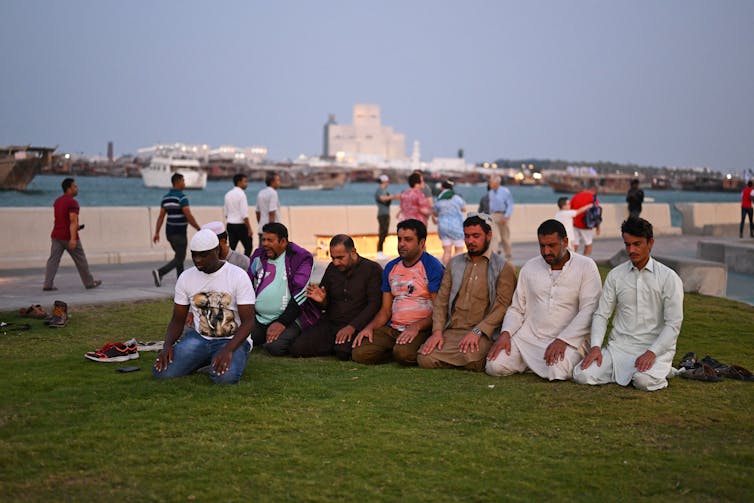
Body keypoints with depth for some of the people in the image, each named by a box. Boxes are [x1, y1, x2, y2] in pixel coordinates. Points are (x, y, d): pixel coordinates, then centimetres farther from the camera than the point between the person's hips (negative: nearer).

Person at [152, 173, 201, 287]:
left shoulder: (165, 197, 9)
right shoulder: (182, 197, -15)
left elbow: (161, 216, 8)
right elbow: (188, 216, -19)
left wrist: (157, 233, 7)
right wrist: (199, 229, -11)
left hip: (169, 232, 8)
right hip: (179, 233, -8)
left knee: (179, 256, 18)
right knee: (179, 259, -3)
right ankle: (159, 272, -20)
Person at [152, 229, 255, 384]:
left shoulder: (238, 276, -11)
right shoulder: (185, 278, 1)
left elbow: (248, 321, -14)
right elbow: (177, 320, 7)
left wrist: (228, 349, -30)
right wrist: (167, 345, -14)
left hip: (232, 340, -3)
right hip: (198, 337, 4)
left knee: (225, 376, -35)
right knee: (161, 371, -19)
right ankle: (206, 360, 8)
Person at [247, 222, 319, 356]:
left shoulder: (300, 258, -5)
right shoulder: (259, 255, 13)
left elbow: (300, 295, -12)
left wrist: (282, 323, -17)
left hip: (289, 316, -6)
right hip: (259, 318, 6)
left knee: (275, 347, -30)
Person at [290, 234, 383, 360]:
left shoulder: (372, 269, -5)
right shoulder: (332, 268, 13)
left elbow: (374, 305, -12)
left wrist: (352, 327, -22)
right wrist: (321, 301, -5)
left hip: (357, 326, -5)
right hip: (330, 323, 5)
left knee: (344, 352, -35)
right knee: (297, 349, -15)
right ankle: (334, 346, 8)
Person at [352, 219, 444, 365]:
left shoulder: (433, 267, -4)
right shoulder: (391, 267, 16)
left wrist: (416, 327, -23)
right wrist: (370, 327, 0)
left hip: (421, 330, -5)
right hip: (392, 328, 5)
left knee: (403, 353, -36)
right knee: (359, 353, -17)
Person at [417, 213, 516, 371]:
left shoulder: (503, 267, 2)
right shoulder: (454, 263, 17)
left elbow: (502, 305, -8)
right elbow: (441, 299, 11)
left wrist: (477, 332, -19)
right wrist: (438, 331, -4)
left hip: (482, 333, -4)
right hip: (451, 331, 4)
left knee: (471, 359, -34)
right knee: (425, 359, -21)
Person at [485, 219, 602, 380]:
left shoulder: (586, 266, -2)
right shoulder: (529, 267, 10)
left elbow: (589, 311, -10)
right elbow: (517, 308, 14)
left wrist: (562, 340, -21)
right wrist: (505, 334, -6)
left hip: (568, 339, -3)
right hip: (529, 337, 4)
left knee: (558, 372, -33)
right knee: (494, 365, -17)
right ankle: (533, 362, 10)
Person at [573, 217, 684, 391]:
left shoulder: (668, 277, -2)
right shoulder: (615, 275, 8)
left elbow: (673, 324, -7)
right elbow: (601, 314, 6)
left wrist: (652, 352, -19)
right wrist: (596, 346, -11)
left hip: (655, 347, -3)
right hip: (619, 346, 3)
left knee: (644, 381, -34)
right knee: (582, 375, -19)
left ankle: (659, 371, 1)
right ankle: (626, 371, 6)